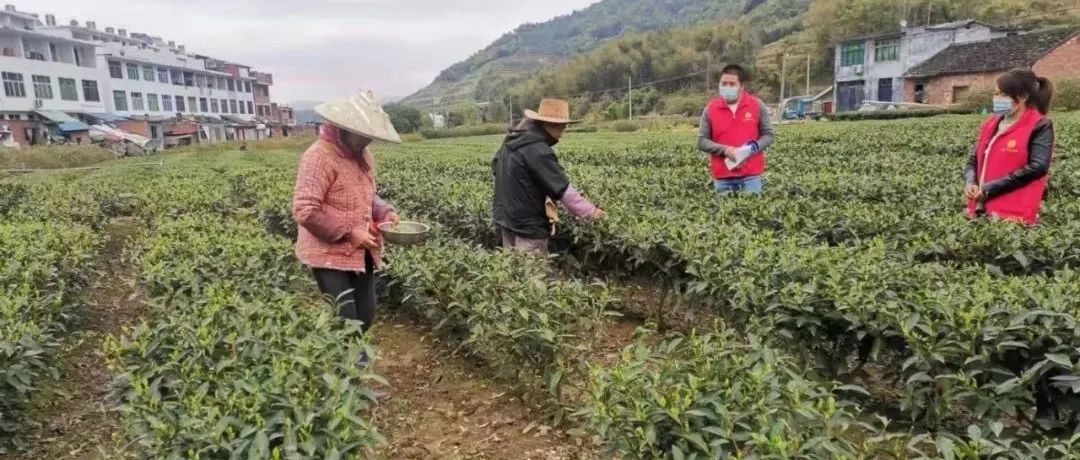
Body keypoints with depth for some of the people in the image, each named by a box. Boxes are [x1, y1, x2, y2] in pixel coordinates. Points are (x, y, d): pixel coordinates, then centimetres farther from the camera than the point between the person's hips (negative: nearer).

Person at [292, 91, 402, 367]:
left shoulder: (363, 156, 7)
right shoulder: (319, 157, -19)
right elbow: (304, 211, -24)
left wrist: (385, 212, 0)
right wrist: (349, 233, -21)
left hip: (361, 253, 8)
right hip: (330, 255, -8)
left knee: (365, 316, 14)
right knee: (345, 321, -5)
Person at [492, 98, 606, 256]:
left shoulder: (513, 139, 6)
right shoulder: (538, 150, -23)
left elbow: (495, 166, 21)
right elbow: (563, 189, -24)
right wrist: (591, 212, -18)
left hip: (506, 219, 9)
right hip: (527, 225, -9)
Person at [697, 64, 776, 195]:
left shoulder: (757, 105, 1)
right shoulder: (710, 109, 1)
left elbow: (769, 135, 6)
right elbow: (701, 141, 0)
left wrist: (753, 148, -14)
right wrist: (724, 149, -15)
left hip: (751, 175, 0)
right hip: (722, 177, 1)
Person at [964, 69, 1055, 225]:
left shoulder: (1040, 126, -3)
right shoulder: (991, 123, 16)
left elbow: (1038, 167, -14)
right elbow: (974, 159, 16)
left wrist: (990, 188, -16)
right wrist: (970, 183, -6)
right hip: (980, 210, 6)